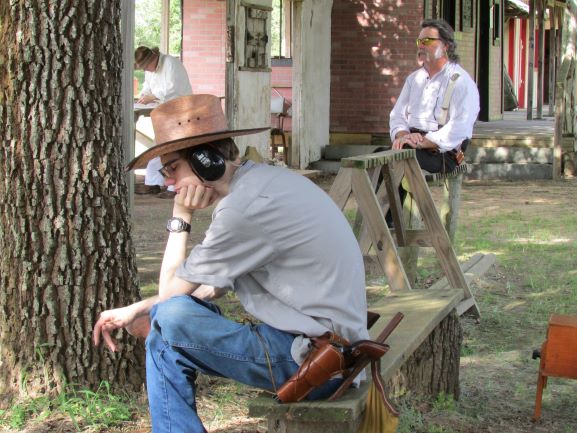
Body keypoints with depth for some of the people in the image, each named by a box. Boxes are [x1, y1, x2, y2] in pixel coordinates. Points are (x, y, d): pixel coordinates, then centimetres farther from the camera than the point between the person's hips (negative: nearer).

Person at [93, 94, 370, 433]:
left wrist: (181, 216, -2)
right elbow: (212, 288, 16)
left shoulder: (246, 207, -20)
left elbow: (170, 291, -9)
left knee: (169, 322, -16)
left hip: (315, 360, -10)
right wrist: (134, 311, 13)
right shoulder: (264, 180, 10)